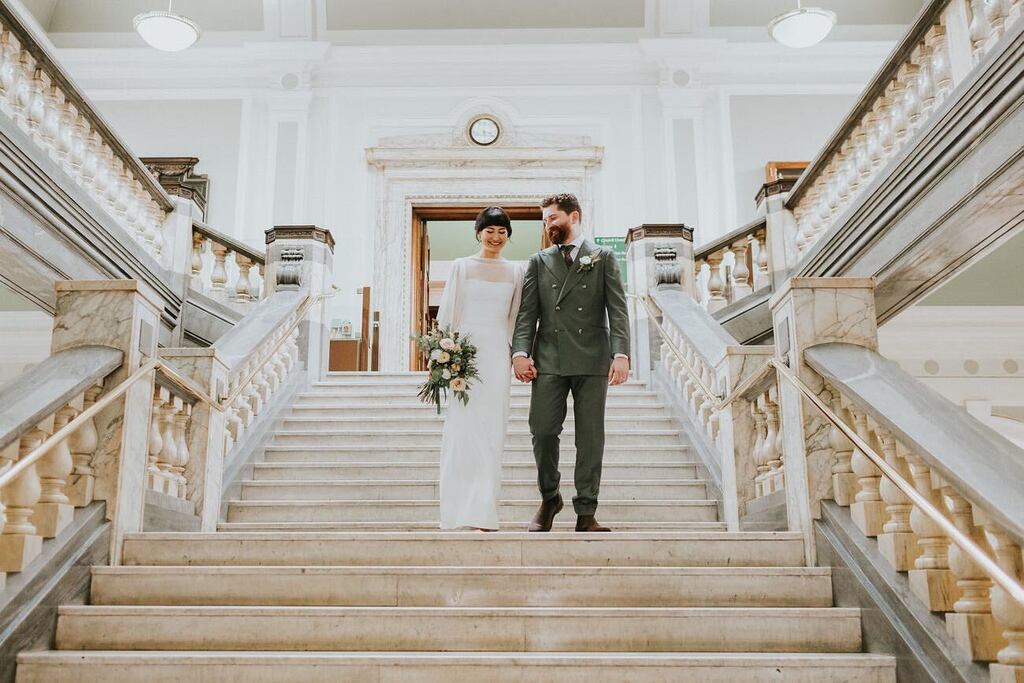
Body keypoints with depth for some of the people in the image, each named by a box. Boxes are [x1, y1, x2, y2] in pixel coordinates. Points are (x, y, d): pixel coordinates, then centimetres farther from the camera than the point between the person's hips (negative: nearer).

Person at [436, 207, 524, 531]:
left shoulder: (516, 271, 13)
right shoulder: (461, 266, 7)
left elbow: (517, 317, 12)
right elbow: (448, 312, 4)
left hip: (498, 354, 2)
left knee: (492, 430, 0)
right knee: (463, 427, -5)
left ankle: (484, 513, 4)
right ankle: (461, 511, 0)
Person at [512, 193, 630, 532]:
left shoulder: (603, 258, 11)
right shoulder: (538, 262, 16)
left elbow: (617, 309, 2)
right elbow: (527, 312, 8)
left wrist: (621, 354, -10)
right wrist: (520, 352, -7)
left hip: (592, 361, -1)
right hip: (549, 360, 1)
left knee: (590, 437, 1)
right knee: (543, 431, -4)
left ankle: (586, 513, 9)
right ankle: (549, 498, 20)